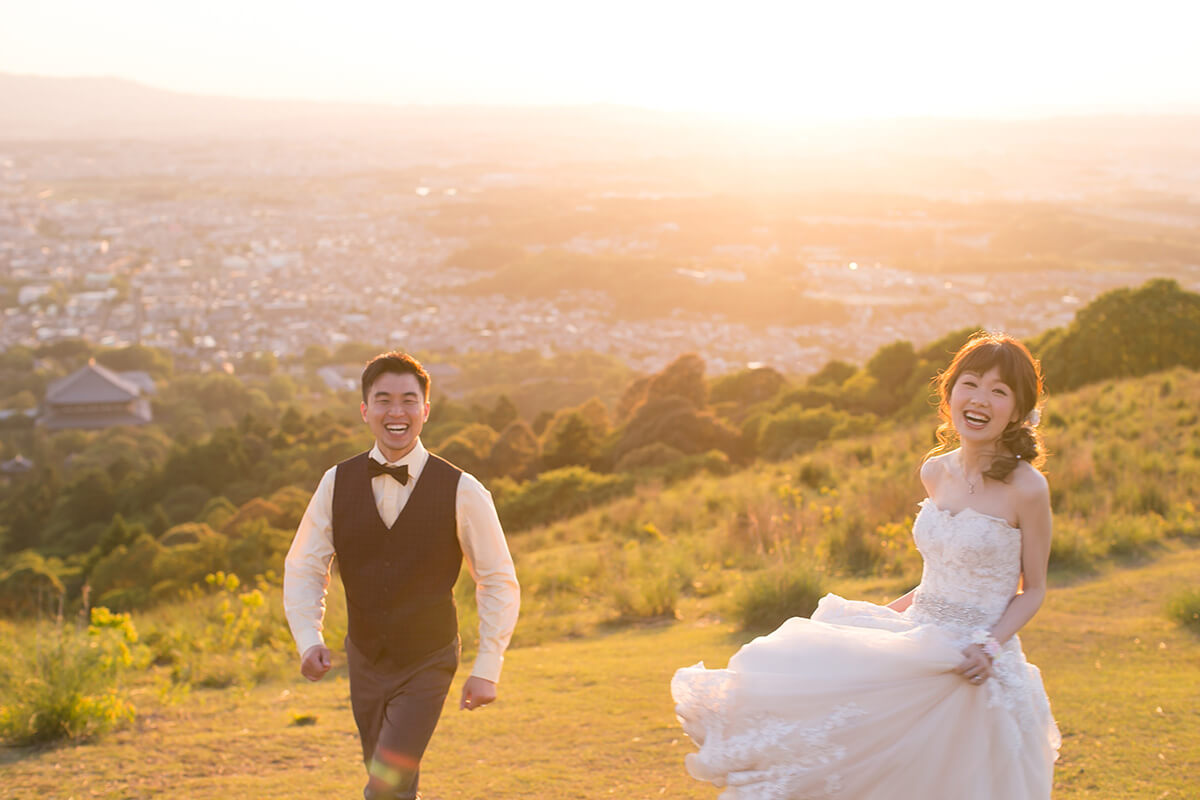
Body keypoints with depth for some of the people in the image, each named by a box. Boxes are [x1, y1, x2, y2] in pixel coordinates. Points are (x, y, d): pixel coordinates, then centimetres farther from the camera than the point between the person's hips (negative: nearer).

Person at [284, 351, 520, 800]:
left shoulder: (461, 492, -14)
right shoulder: (337, 484, -6)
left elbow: (499, 582, -7)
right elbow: (303, 568, 0)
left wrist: (487, 668, -11)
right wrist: (309, 640, -16)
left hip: (428, 665, -3)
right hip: (365, 661, 4)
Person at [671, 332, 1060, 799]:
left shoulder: (1026, 488, -12)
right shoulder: (935, 472, 5)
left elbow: (1033, 590, -3)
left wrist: (991, 646, -18)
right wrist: (886, 614, 18)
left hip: (973, 669, -6)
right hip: (916, 644, 6)